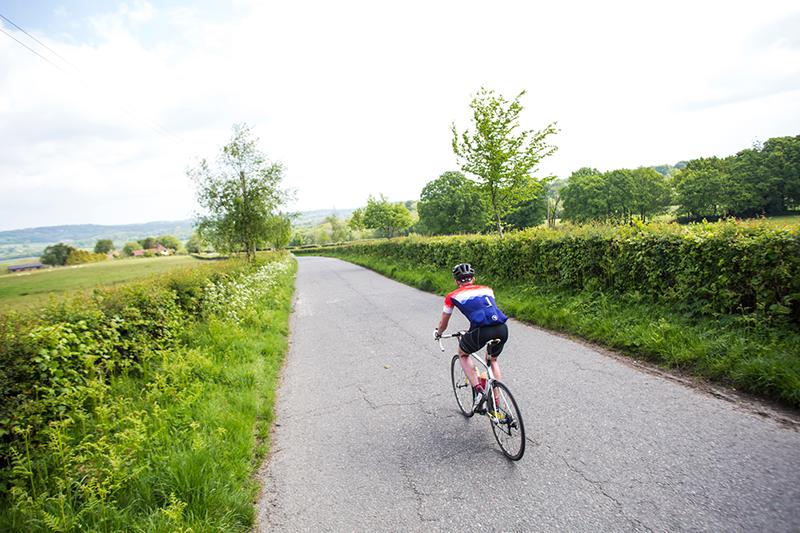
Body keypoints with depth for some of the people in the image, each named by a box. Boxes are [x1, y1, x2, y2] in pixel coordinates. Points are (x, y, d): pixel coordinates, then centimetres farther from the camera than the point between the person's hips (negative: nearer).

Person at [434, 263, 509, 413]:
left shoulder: (453, 296, 18)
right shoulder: (487, 289, 27)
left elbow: (443, 324, 29)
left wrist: (438, 333, 51)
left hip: (481, 330, -4)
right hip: (502, 329, 4)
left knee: (463, 354, 27)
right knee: (492, 360, 32)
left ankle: (478, 390, 11)